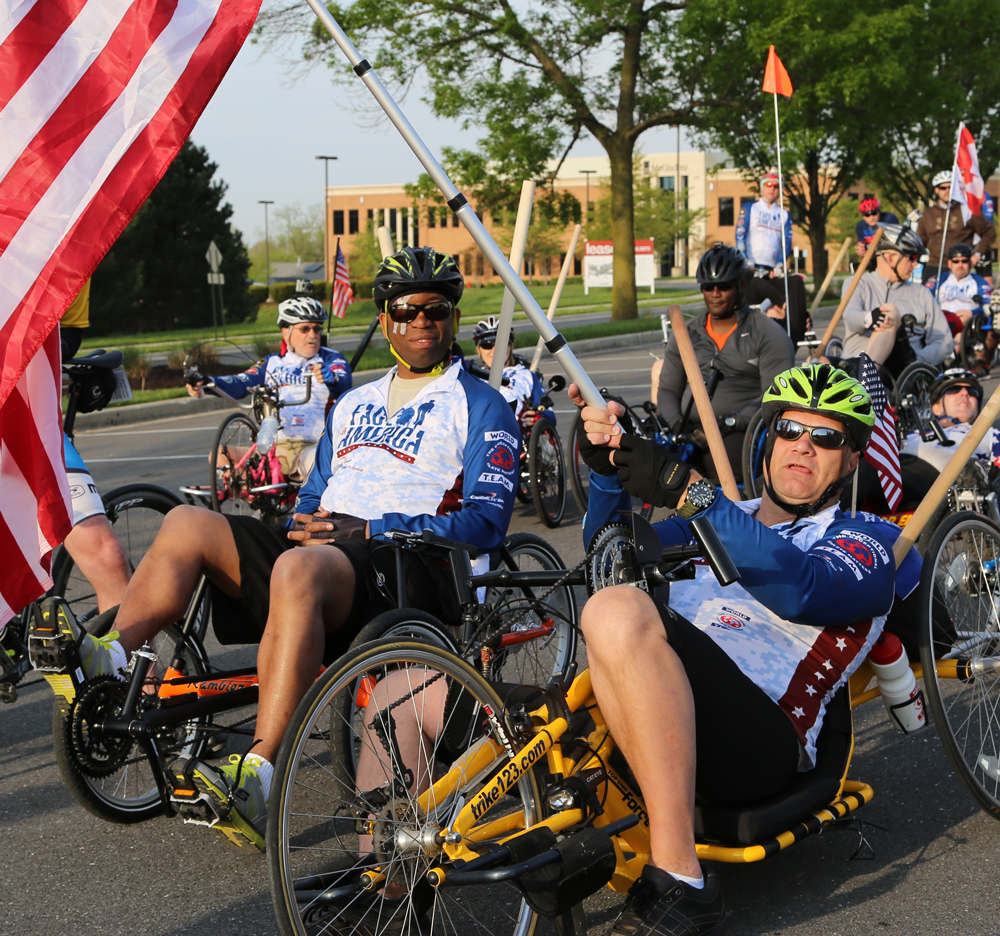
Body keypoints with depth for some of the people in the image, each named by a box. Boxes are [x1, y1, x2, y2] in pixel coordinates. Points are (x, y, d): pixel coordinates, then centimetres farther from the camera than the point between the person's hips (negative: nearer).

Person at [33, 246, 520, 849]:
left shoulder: (481, 407, 7)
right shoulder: (354, 404, 28)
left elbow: (486, 521, -5)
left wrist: (366, 531, -12)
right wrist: (308, 522, 4)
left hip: (413, 569, -7)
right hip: (325, 550, 7)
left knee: (298, 569, -39)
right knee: (188, 523, -14)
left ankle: (256, 783, -47)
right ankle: (104, 663, -30)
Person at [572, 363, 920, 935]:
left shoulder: (869, 543, 12)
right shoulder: (719, 517, 32)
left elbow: (802, 591, -11)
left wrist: (691, 493, -20)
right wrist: (608, 469, 5)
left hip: (759, 742, -6)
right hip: (652, 731, 6)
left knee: (619, 613, -30)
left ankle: (679, 879, -31)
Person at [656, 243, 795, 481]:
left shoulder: (768, 334, 5)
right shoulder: (686, 334, 21)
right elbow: (667, 389, 19)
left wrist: (729, 422, -17)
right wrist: (675, 423, -4)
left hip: (743, 433, -5)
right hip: (689, 432, 5)